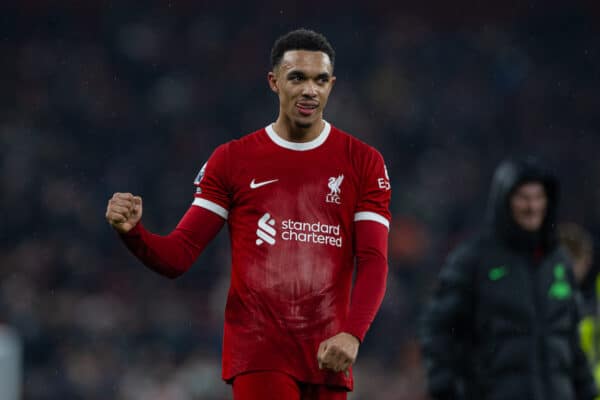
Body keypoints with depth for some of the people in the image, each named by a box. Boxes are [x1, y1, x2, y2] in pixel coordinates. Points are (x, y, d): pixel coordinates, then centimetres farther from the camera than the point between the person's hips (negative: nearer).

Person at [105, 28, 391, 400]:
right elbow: (177, 256, 4)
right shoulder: (232, 160, 6)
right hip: (258, 352, -2)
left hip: (328, 355, 2)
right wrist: (132, 231, -18)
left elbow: (373, 262, -2)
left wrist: (352, 334, -18)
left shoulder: (364, 163, 6)